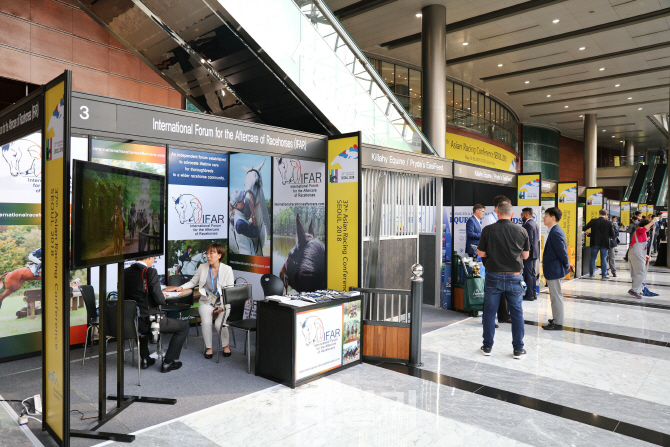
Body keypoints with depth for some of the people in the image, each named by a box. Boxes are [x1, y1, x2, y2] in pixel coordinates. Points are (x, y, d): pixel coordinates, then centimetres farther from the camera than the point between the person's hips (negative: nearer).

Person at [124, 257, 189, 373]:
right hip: (149, 322, -7)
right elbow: (159, 299, -20)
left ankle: (145, 359, 41)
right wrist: (163, 297, 4)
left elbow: (126, 296, 15)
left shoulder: (125, 272, 4)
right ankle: (167, 362, 11)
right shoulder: (150, 272, -16)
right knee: (184, 326, 11)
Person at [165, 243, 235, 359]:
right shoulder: (202, 268, 5)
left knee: (219, 324, -24)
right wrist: (181, 287, 0)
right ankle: (209, 348, -3)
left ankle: (226, 345, 6)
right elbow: (193, 282, 19)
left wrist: (222, 307, -16)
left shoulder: (227, 270, -3)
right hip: (206, 302, 2)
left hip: (223, 303, -2)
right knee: (206, 322, -26)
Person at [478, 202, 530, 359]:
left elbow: (481, 253, -1)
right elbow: (525, 255, 6)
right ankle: (518, 349, 17)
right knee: (517, 313, 11)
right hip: (514, 277, 1)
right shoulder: (521, 231, -3)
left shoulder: (488, 230, -7)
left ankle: (487, 346, 18)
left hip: (493, 276, -1)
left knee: (489, 312, 10)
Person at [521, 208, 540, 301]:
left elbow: (529, 240, -22)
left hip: (529, 253, -10)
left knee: (528, 274, -4)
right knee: (532, 273, 15)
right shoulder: (535, 223, 14)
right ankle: (533, 293, 21)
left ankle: (529, 295, 0)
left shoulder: (528, 224, -17)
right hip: (535, 252, 10)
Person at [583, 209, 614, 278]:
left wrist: (587, 233, 20)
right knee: (603, 259, 4)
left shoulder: (593, 221, -5)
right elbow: (612, 235, -2)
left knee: (593, 258, 9)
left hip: (595, 243, 0)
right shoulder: (608, 223, -5)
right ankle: (604, 275, 5)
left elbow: (584, 228, -1)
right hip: (605, 243, 0)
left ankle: (591, 274, 12)